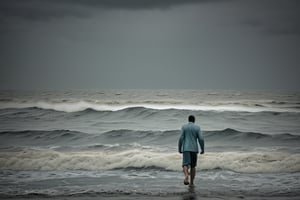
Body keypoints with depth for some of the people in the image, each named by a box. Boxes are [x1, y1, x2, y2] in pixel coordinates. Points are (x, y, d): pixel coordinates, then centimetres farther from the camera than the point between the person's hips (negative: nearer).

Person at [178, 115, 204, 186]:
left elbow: (181, 138, -5)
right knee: (193, 166, 15)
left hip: (186, 149, -1)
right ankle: (192, 183, 14)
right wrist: (202, 149, 5)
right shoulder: (197, 127, 3)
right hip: (194, 149, 1)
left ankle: (186, 176, -42)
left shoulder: (184, 127, 2)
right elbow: (201, 139, -5)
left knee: (185, 165, -11)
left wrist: (179, 149, 4)